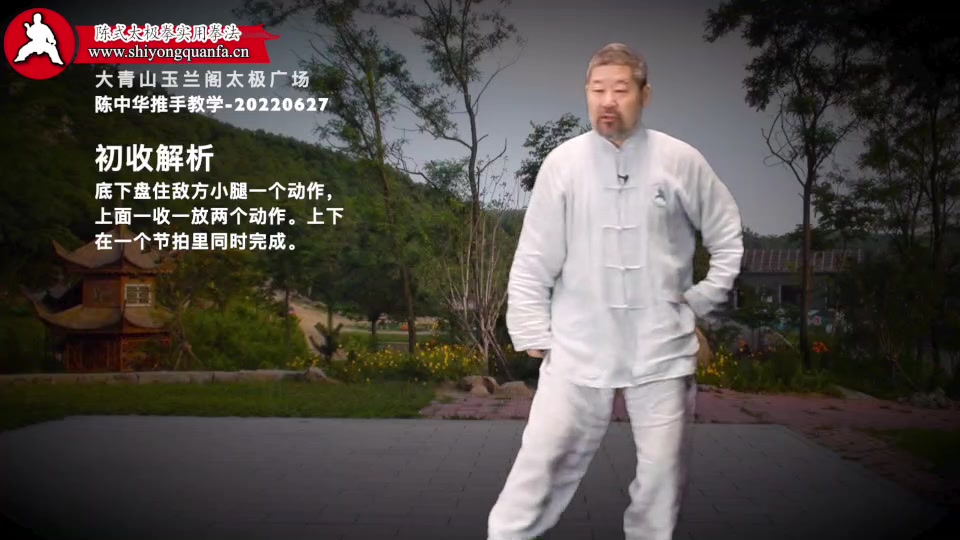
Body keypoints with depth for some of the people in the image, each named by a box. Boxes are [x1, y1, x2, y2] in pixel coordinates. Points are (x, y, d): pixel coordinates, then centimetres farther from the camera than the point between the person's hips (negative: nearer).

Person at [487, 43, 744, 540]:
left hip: (663, 350, 1)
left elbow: (727, 236, 11)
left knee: (662, 471, 11)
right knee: (543, 464, 0)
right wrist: (533, 336, -2)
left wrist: (701, 301, 6)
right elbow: (533, 262, 1)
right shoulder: (562, 164, -2)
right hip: (577, 350, -1)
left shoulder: (682, 162, -1)